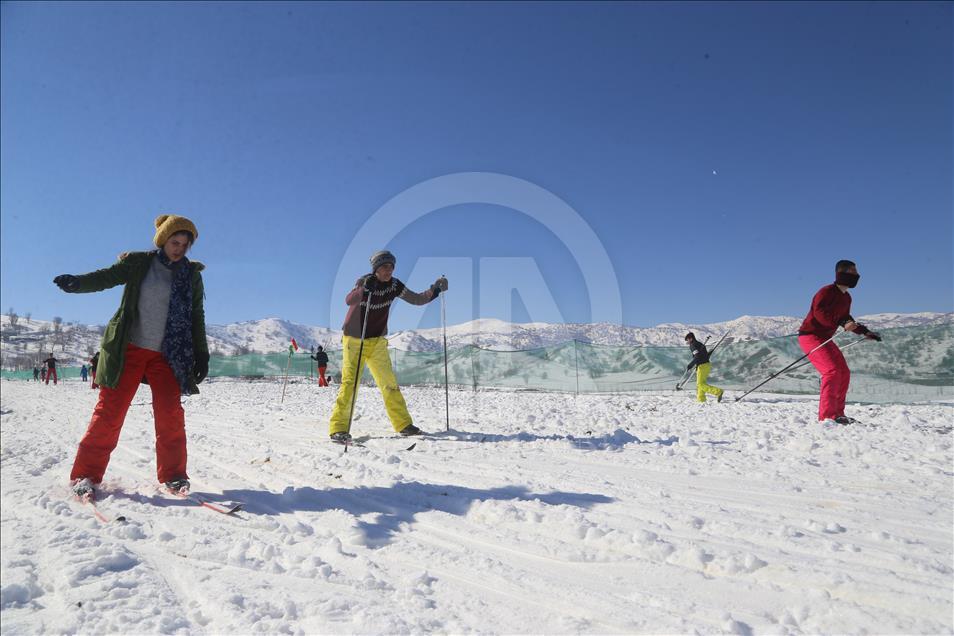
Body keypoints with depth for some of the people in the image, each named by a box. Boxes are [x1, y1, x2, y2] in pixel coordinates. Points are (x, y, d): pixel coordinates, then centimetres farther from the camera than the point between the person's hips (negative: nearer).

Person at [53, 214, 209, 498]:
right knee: (110, 411, -2)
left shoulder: (192, 274, 7)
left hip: (166, 354, 2)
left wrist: (201, 355, 7)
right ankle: (85, 475, 10)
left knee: (171, 414, -6)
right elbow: (107, 277, -12)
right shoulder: (138, 263, 2)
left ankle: (173, 475, 5)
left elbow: (196, 318, 9)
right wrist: (77, 283, -33)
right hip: (128, 349, -1)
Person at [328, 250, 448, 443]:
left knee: (390, 383, 2)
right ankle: (339, 428, -9)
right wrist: (364, 289, -50)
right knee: (350, 383, -13)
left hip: (378, 342, 4)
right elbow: (349, 300, -32)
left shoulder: (394, 285, -1)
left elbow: (417, 299, 4)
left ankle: (403, 424, 10)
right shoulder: (364, 281, -14)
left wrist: (435, 289, -11)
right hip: (355, 340, -4)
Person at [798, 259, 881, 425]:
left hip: (825, 338, 10)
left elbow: (846, 319, 23)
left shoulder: (846, 298, 12)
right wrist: (842, 323, -38)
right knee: (832, 371, -21)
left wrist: (865, 331, 18)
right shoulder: (826, 292, -16)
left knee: (844, 373, 9)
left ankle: (837, 413, 18)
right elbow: (819, 312, -30)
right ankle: (827, 416, -20)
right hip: (810, 335, -10)